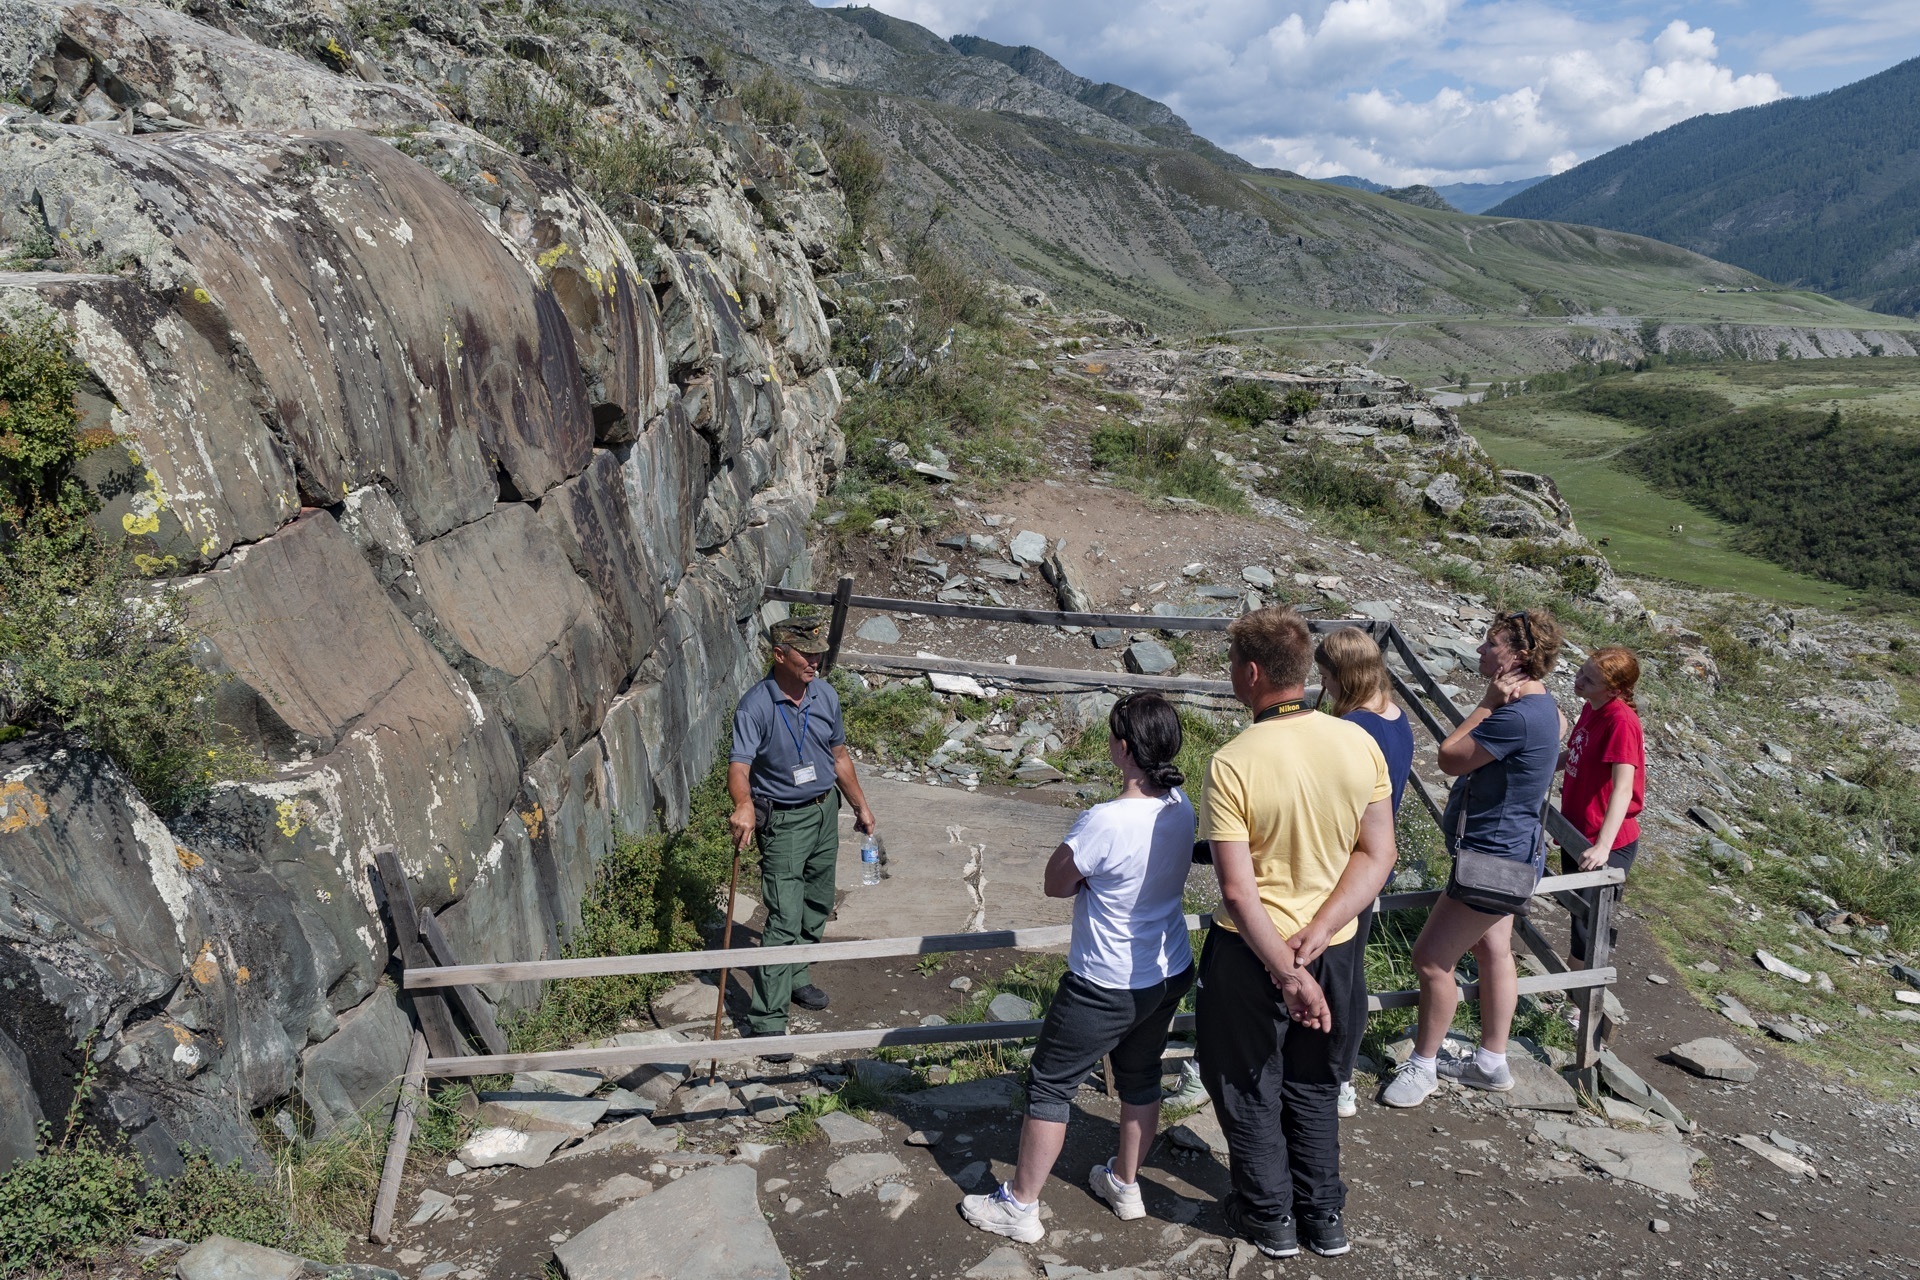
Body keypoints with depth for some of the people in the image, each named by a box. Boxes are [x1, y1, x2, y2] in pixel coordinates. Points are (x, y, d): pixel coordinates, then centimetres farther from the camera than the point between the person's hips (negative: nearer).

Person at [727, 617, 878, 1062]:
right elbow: (739, 764, -31)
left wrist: (861, 806, 17)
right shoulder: (755, 706, -20)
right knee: (784, 920, -10)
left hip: (825, 810, 7)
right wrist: (743, 805, -51)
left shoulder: (825, 696, -1)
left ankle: (795, 977, 43)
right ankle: (767, 1020, -3)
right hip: (783, 821, -6)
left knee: (818, 905, 20)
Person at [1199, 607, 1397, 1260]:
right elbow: (1378, 855, -8)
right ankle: (1325, 1217, 39)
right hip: (1336, 950, 4)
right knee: (1314, 1088, 26)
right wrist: (1316, 934, -11)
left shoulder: (1232, 764, -23)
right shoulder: (1359, 743, -10)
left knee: (1250, 1090, 20)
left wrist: (1285, 972, -18)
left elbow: (1238, 890, -25)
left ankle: (1271, 1218, 36)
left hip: (1251, 954, -4)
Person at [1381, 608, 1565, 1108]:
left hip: (1495, 856, -11)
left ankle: (1423, 1066, 15)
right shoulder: (1539, 702, 3)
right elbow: (1560, 725, 28)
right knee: (1492, 952, 21)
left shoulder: (1516, 716, -29)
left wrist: (1488, 703, -17)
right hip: (1504, 848, 11)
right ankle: (1492, 1062, 35)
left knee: (1431, 959, -2)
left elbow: (1449, 759, -20)